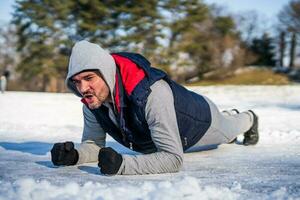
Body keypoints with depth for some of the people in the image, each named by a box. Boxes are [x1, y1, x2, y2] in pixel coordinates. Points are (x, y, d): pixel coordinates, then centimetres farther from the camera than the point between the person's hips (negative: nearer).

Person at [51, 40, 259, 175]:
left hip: (200, 115, -5)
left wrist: (122, 164, -62)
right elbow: (94, 143, -16)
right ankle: (231, 115, 71)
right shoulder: (92, 101, -31)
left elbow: (173, 159, -51)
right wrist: (74, 155, -38)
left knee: (228, 129, 32)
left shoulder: (152, 92, -51)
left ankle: (249, 119, 67)